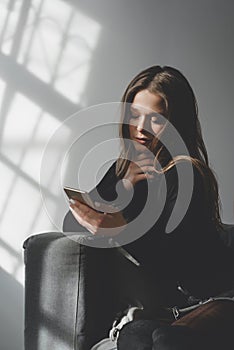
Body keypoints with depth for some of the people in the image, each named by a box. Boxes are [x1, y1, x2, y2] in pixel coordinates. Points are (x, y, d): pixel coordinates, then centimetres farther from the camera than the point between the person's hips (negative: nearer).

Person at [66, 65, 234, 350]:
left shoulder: (187, 173, -12)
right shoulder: (121, 170, 9)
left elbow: (178, 260, -19)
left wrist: (124, 232, -35)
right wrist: (122, 187, -9)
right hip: (161, 303, 5)